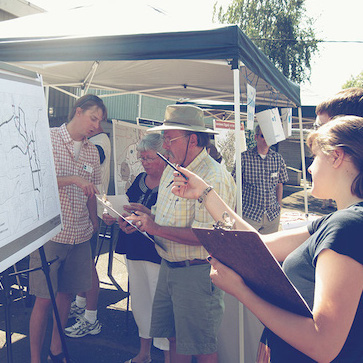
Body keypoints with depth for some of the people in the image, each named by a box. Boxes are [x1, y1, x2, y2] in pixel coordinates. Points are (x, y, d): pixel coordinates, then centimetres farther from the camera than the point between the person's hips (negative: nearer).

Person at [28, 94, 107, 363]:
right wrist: (74, 179, -21)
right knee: (44, 299, -1)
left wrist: (94, 220, 18)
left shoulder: (92, 150, 12)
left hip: (81, 235, 5)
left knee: (67, 293, 13)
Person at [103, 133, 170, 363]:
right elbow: (129, 210, 18)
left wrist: (148, 214, -32)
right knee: (139, 302, 18)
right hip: (135, 250, 8)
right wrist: (114, 217, 0)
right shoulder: (140, 180, 11)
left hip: (158, 253, -8)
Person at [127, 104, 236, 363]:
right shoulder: (171, 170, 11)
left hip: (197, 273, -8)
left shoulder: (214, 178, -20)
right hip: (168, 268, 9)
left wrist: (157, 228, -23)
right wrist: (143, 219, 1)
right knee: (174, 337, 20)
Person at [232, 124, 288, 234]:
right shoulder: (244, 157, -6)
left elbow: (279, 184, 13)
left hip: (272, 215, 3)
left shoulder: (278, 158, 4)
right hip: (249, 214, -3)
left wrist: (279, 206, 10)